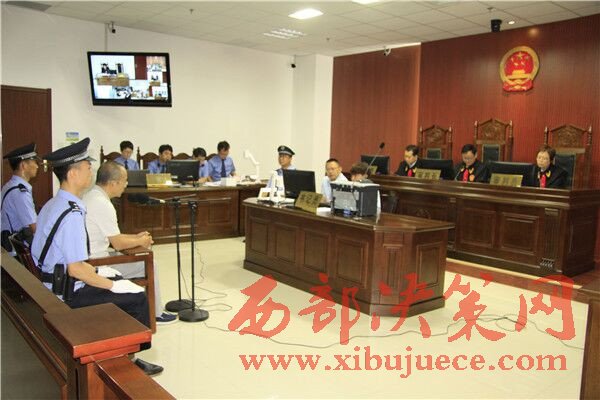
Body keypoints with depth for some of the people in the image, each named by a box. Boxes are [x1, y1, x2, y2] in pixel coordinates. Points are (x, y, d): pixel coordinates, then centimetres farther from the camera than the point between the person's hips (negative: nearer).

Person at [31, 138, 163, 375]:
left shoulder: (52, 205, 7)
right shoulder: (71, 213, -25)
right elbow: (75, 268, -26)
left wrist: (96, 271, 13)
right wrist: (113, 285, -15)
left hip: (52, 284, 10)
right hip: (68, 294, -10)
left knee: (121, 281, 19)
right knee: (136, 297, -6)